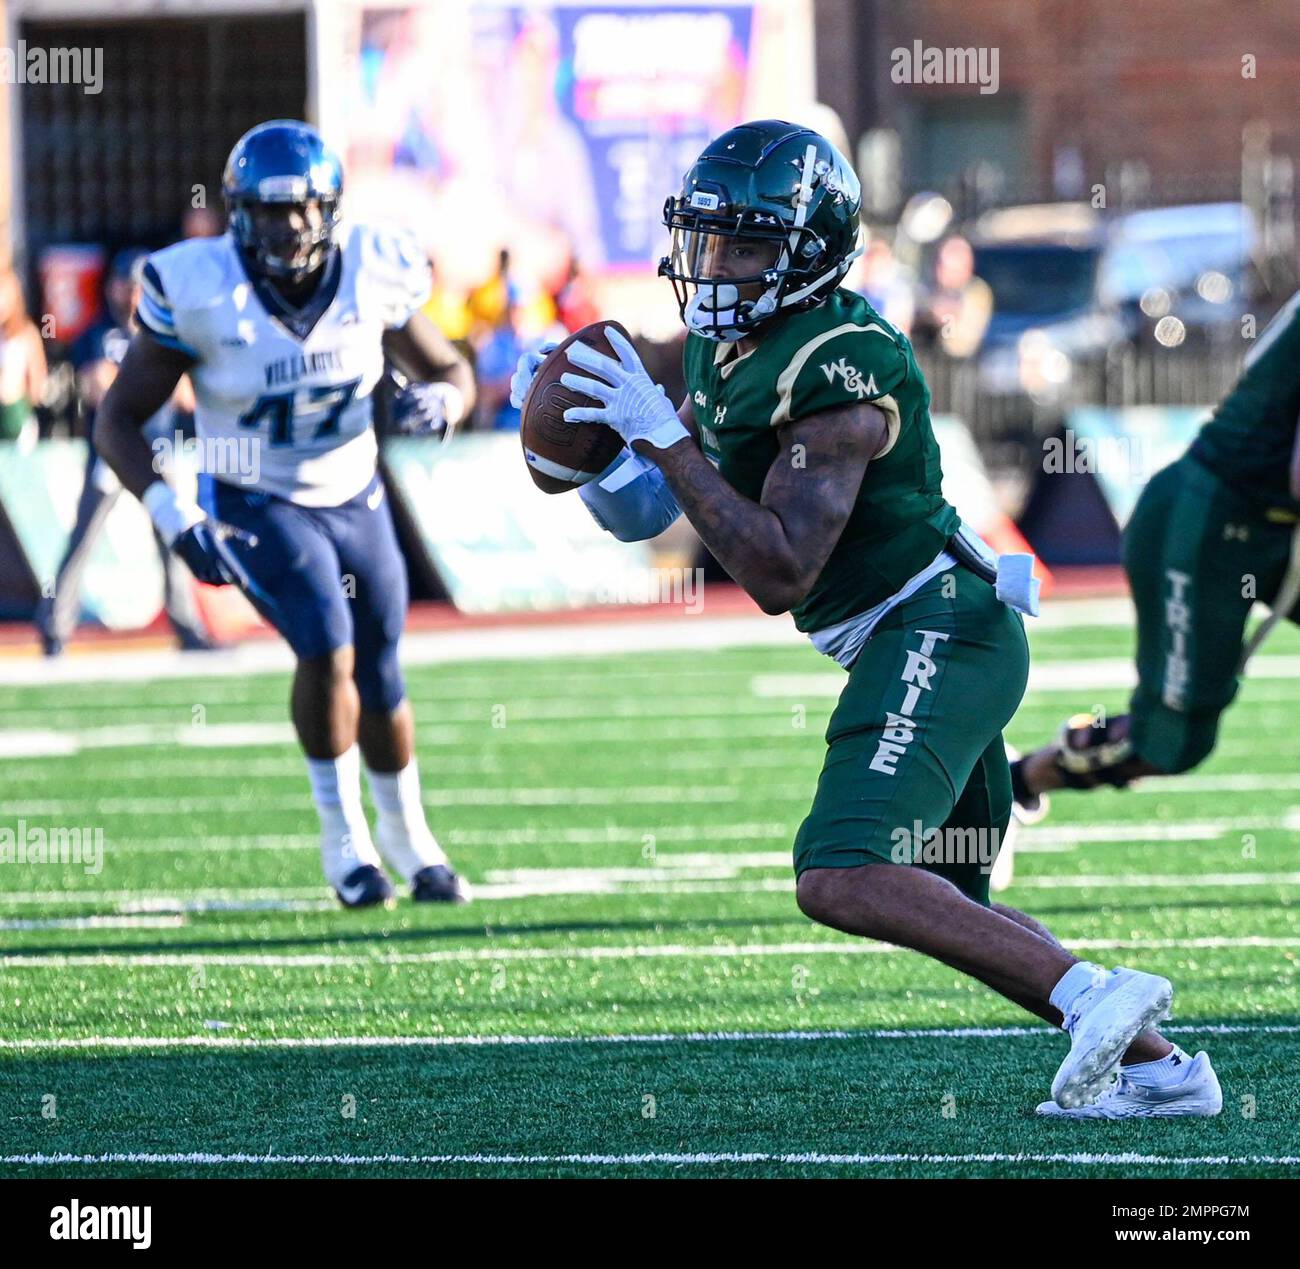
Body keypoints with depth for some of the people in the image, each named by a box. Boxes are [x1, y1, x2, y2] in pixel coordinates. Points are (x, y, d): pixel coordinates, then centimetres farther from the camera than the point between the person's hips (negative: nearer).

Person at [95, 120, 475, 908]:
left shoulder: (373, 274, -12)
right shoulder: (200, 294, -20)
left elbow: (448, 370, 4)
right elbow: (120, 419, -13)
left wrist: (440, 404, -21)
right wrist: (170, 511, -27)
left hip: (356, 501, 3)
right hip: (258, 509, -3)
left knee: (380, 683, 7)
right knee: (329, 645, -25)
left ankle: (408, 837, 33)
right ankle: (344, 837, -7)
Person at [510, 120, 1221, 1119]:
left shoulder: (837, 372, -21)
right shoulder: (723, 342, 8)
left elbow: (779, 574, -25)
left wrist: (663, 438, -26)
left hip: (935, 633, -10)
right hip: (910, 648, 10)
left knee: (842, 880, -23)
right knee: (949, 908, 17)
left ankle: (1094, 995, -22)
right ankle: (1158, 1067, 21)